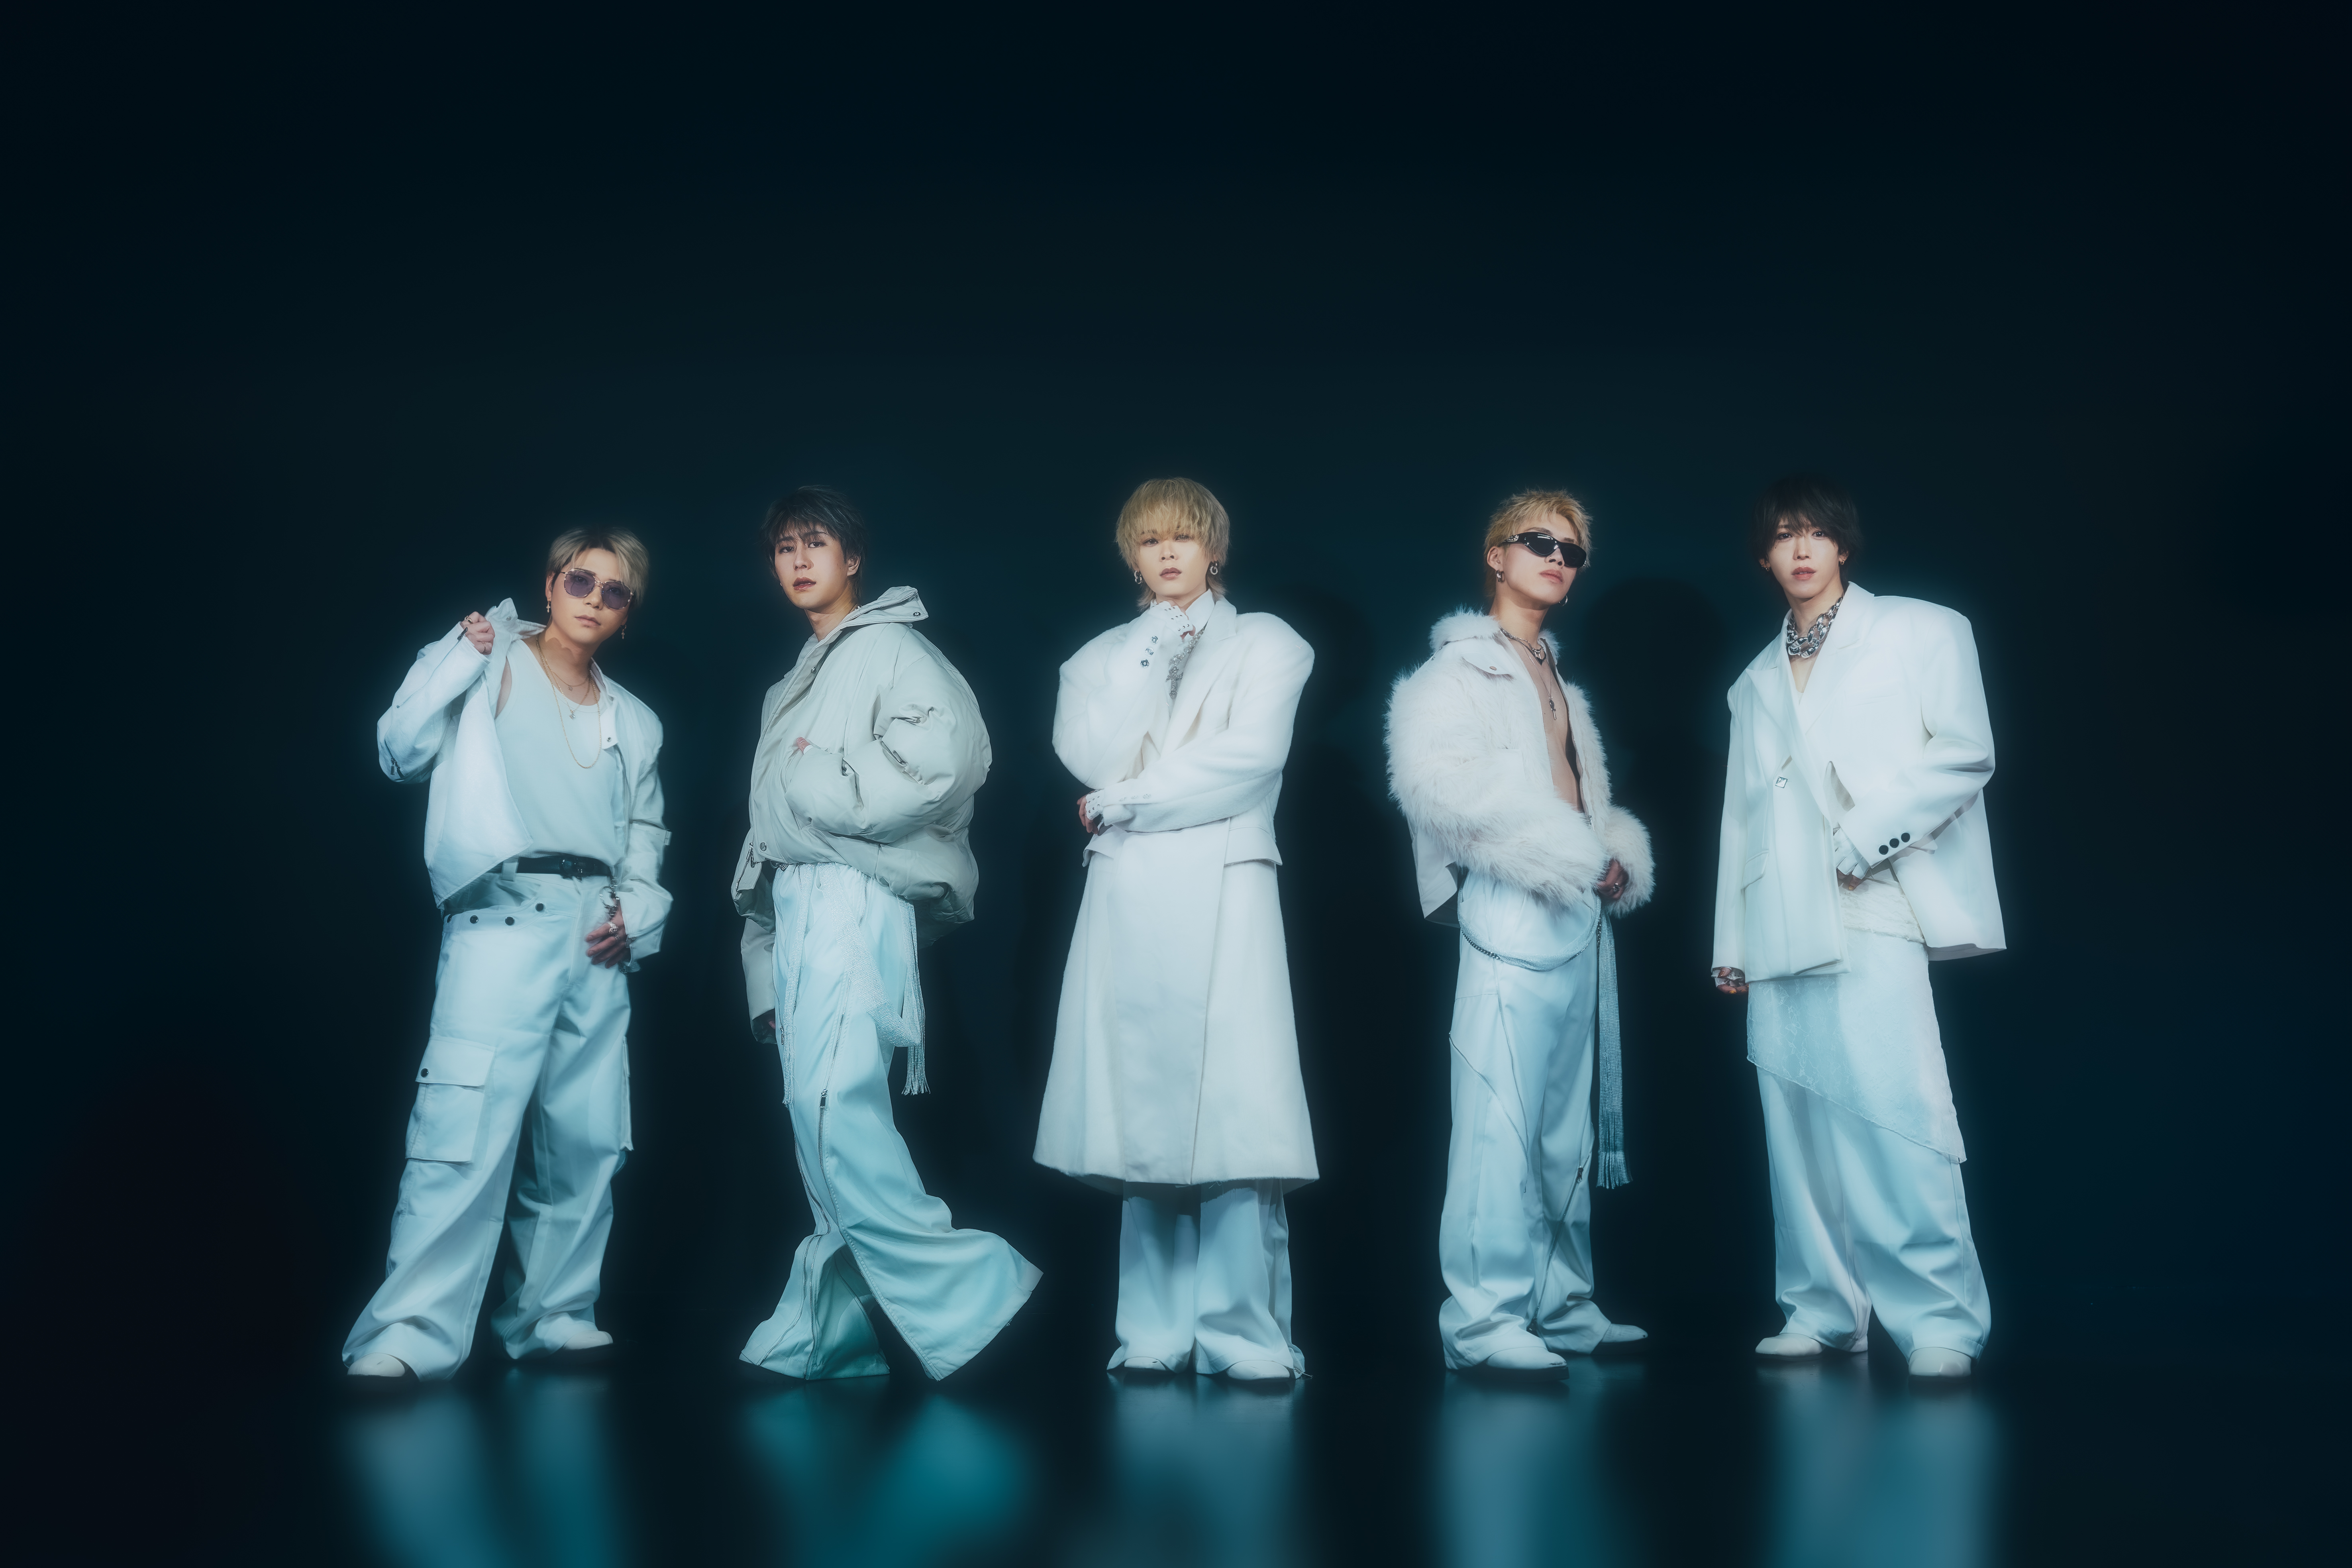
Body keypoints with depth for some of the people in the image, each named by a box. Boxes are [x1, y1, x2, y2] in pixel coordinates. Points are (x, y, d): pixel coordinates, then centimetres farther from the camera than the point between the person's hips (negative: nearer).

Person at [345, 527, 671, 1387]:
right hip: (504, 917, -5)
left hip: (598, 933, 5)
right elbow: (401, 751, -2)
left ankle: (552, 1312, 15)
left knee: (586, 1135, 4)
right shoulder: (487, 668, 8)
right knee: (466, 1123, -15)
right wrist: (460, 657, -9)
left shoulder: (636, 723, 20)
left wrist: (637, 914, 6)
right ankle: (409, 1332, -13)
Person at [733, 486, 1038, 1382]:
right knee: (821, 1116, 6)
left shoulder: (888, 647, 5)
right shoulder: (790, 691, 30)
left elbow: (948, 748, -16)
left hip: (855, 895, -9)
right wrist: (763, 966, 16)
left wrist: (826, 782, -8)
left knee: (835, 1105, -21)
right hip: (795, 900, 9)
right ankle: (826, 1335, 9)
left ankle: (962, 1300, -17)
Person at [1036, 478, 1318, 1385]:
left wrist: (1122, 803, -2)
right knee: (1143, 1119, 1)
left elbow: (1251, 756, -6)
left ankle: (1242, 1333, -3)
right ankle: (1157, 1332, 9)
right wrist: (1152, 644, 3)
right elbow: (1092, 756, 1)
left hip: (1223, 896, -3)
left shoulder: (1265, 644, 12)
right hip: (1125, 902, 3)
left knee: (1232, 1118, -9)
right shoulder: (1102, 657, 20)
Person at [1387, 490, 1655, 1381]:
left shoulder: (1560, 682, 25)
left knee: (1568, 1123, 11)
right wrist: (1570, 861, -13)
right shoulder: (1459, 669, 2)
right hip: (1513, 915, -8)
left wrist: (1619, 857, 3)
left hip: (1582, 918, 8)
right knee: (1501, 1120, -14)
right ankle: (1484, 1318, -12)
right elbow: (1442, 785, -14)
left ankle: (1560, 1304, 18)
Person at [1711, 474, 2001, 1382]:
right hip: (1782, 929, 5)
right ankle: (1825, 1309, 11)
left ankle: (1941, 1320, -9)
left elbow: (1966, 751, -1)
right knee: (1798, 1125, 3)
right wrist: (1731, 942, 15)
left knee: (1893, 1113, -15)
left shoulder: (1918, 632, 10)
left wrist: (1864, 839, -10)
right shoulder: (1757, 683, 22)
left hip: (1871, 911, -5)